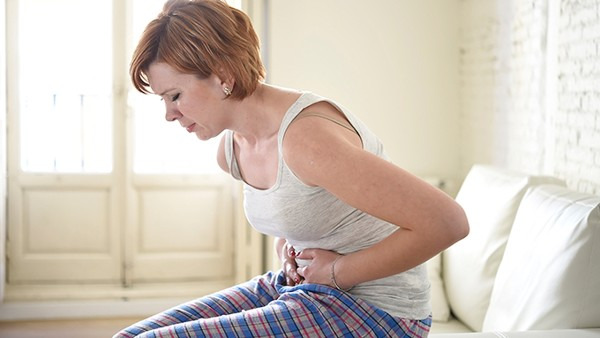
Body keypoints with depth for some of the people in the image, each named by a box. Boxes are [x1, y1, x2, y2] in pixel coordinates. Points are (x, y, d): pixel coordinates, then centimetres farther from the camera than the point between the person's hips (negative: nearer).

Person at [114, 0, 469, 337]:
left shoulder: (306, 138, -25)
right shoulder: (231, 149, 3)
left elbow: (446, 222, -27)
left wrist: (339, 271, -17)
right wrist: (287, 242, 6)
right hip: (299, 288, 9)